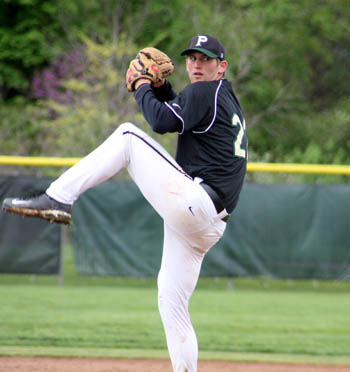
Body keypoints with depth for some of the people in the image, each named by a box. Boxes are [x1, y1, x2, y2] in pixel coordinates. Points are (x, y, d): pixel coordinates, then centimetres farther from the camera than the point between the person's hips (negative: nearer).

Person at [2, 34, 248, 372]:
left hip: (192, 201, -10)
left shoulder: (207, 92, -3)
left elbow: (162, 121, -15)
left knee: (128, 136, -7)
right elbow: (179, 110, 36)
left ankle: (57, 199, -15)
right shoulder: (226, 99, 27)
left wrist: (143, 89, 3)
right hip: (204, 226, 10)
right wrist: (160, 86, 18)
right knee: (172, 307, 11)